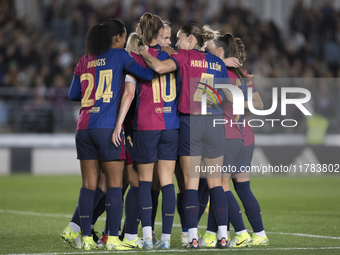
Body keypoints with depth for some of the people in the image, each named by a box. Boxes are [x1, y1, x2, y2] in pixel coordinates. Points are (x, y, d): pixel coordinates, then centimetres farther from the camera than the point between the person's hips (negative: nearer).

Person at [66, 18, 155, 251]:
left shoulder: (84, 61, 13)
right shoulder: (118, 55, -2)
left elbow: (73, 94, 17)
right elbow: (147, 74, -8)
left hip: (84, 127, 5)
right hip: (108, 127, -5)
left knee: (89, 185, 7)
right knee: (114, 183, 0)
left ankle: (86, 237, 5)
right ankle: (113, 238, -4)